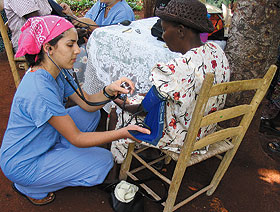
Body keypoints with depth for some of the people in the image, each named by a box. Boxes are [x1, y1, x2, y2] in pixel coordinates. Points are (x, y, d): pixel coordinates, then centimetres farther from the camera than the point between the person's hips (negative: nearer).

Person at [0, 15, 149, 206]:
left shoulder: (58, 72, -6)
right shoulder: (38, 91, -34)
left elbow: (87, 103, -2)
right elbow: (76, 138, -27)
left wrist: (110, 90, -22)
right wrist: (123, 133, -34)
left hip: (44, 141, 8)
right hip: (22, 166, -8)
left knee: (93, 115, 6)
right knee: (103, 161, -9)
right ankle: (30, 188, 4)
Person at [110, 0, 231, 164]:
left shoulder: (176, 70, -34)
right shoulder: (216, 50, -7)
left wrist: (125, 104, -2)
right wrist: (157, 94, 10)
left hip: (183, 139, -8)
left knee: (124, 113, 12)